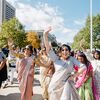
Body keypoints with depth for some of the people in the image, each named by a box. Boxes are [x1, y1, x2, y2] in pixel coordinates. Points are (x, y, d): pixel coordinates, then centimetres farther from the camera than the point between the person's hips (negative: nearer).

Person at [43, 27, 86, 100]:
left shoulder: (72, 59, 0)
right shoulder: (56, 59, -3)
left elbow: (83, 67, -2)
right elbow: (48, 48, -13)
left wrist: (75, 75, -9)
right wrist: (45, 35, -23)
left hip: (66, 85, -1)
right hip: (56, 84, 1)